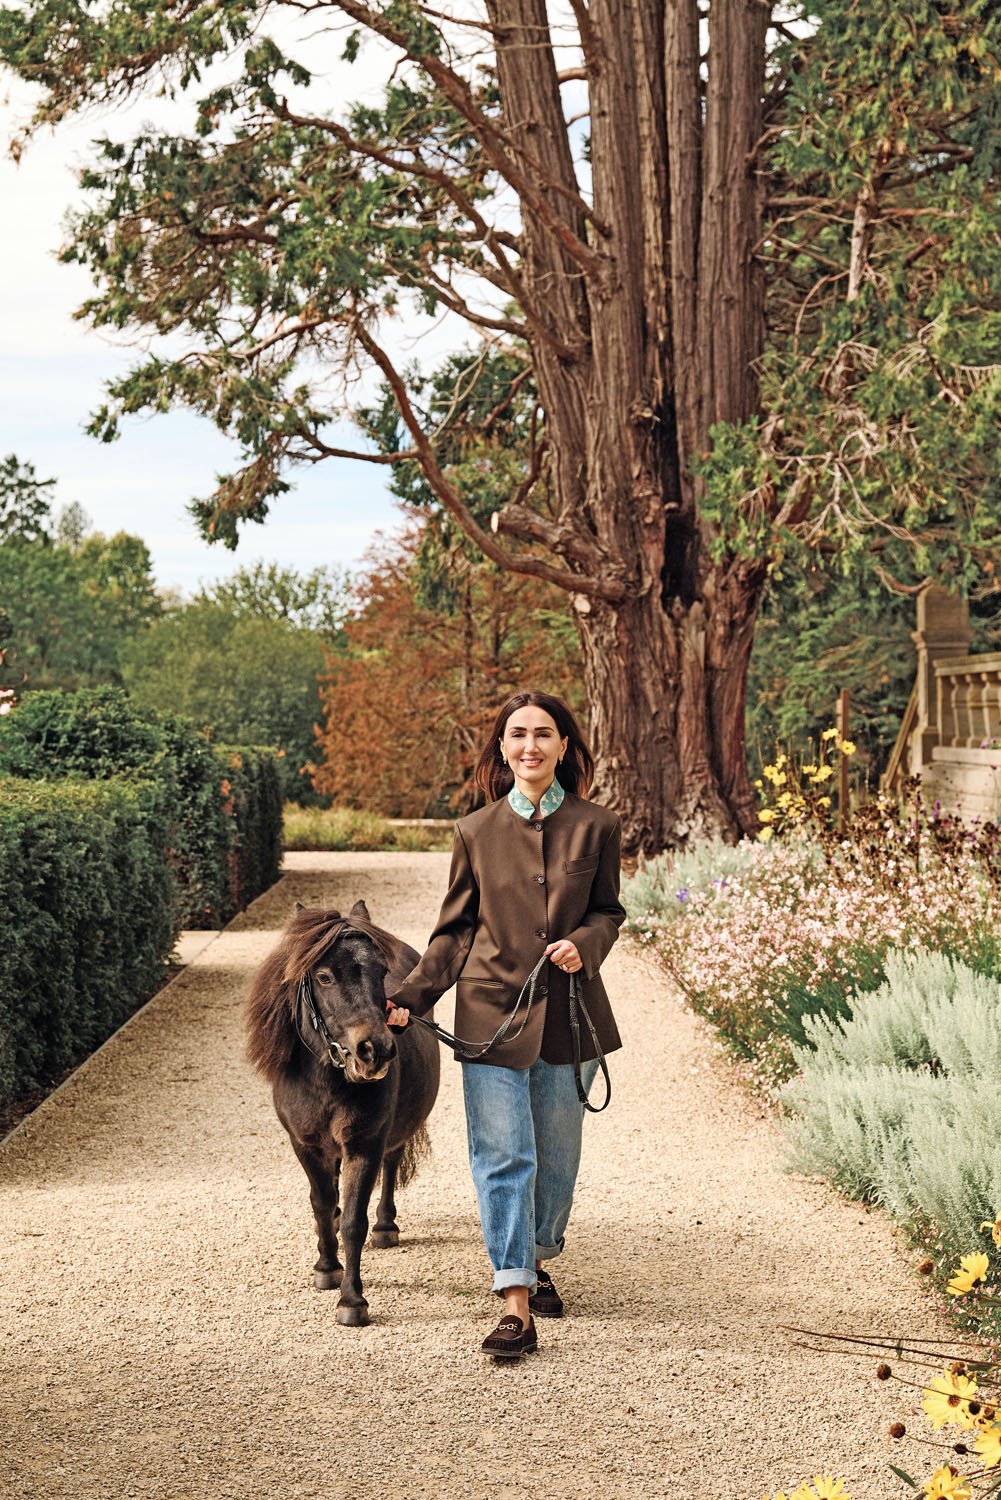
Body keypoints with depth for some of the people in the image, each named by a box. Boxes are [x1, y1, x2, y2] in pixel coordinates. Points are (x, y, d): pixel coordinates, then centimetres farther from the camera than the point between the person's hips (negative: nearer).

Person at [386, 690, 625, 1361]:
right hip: (491, 1012, -1)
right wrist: (412, 996, -2)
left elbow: (608, 911, 10)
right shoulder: (476, 832, 3)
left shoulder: (596, 826, 1)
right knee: (502, 1156, -8)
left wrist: (583, 944, -12)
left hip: (569, 1014, 1)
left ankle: (537, 1262, 37)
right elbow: (456, 928, 8)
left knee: (556, 1153, 12)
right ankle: (516, 1307, -11)